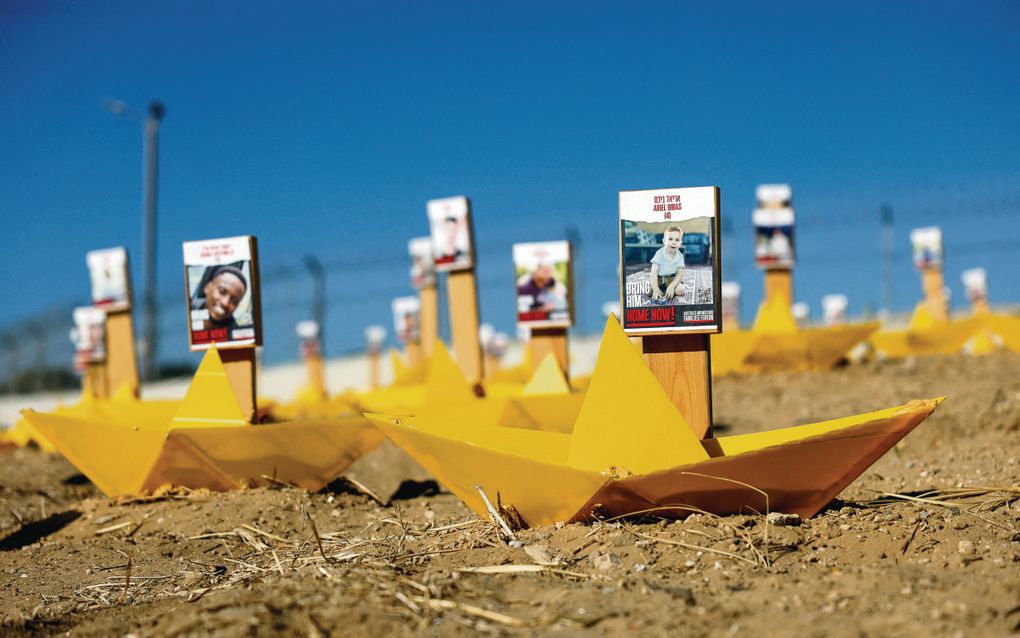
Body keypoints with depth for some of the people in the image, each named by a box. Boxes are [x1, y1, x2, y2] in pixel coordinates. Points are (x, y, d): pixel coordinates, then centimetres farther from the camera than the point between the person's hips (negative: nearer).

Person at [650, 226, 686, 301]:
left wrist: (672, 286, -28)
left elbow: (679, 274, -10)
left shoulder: (679, 256, -8)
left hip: (672, 278, 1)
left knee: (680, 290, -26)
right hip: (659, 278, -1)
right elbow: (654, 272, -17)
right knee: (651, 291, -24)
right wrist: (656, 289, -28)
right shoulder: (659, 254, -14)